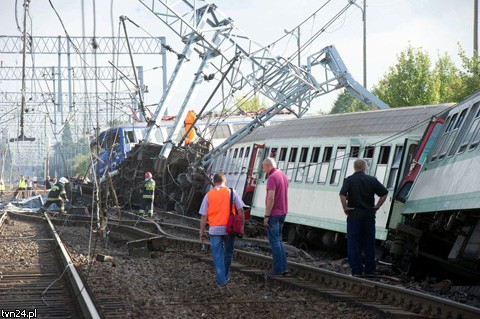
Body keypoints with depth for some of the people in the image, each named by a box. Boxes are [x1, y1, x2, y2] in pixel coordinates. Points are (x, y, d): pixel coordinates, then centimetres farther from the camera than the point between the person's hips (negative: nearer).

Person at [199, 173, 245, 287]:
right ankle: (226, 276, 28)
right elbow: (240, 210, -3)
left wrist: (202, 232, 8)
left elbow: (204, 216, 1)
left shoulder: (208, 195, 3)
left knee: (217, 255, 4)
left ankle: (221, 280, -1)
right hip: (229, 228, 0)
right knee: (228, 253, 18)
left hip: (214, 229, 0)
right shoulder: (231, 192, 1)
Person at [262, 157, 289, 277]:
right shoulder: (283, 176, 11)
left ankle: (278, 269, -3)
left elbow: (271, 198, -22)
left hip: (273, 214, -9)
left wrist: (267, 216, -19)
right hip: (283, 212, 9)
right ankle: (284, 268, 12)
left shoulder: (272, 178, -17)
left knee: (274, 241, -3)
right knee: (278, 240, 15)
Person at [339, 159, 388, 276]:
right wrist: (377, 206, 8)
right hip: (369, 215, 3)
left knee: (354, 243, 2)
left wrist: (345, 207, -9)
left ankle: (356, 270, 0)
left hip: (354, 215, -3)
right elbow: (384, 193, 4)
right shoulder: (372, 180, 4)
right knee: (369, 243, 10)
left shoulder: (349, 180, -5)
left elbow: (342, 195, -19)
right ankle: (370, 270, 13)